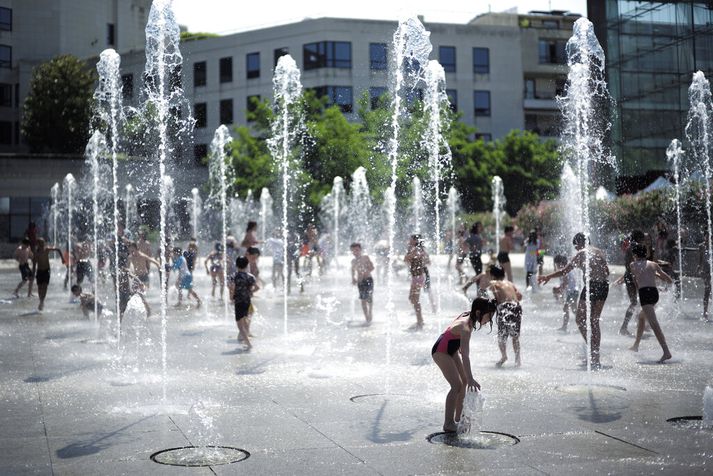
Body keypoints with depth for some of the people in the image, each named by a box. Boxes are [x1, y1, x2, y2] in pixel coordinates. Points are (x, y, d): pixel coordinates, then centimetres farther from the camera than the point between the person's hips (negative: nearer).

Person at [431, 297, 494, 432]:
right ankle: (448, 424, -9)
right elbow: (465, 356, -39)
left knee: (464, 382, 9)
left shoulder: (467, 317, -4)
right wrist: (470, 378, -43)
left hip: (451, 350, 10)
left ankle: (458, 419, 16)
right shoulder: (465, 326, -32)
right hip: (441, 352, -10)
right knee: (457, 385, -15)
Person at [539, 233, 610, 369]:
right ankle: (595, 357, 14)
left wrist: (547, 277, -1)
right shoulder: (599, 252, 17)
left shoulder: (582, 253, -3)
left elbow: (566, 271, -7)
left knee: (581, 320, 3)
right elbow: (607, 272, 18)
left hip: (591, 286, -7)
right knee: (594, 321, 14)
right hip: (603, 286, 7)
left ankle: (592, 350, -9)